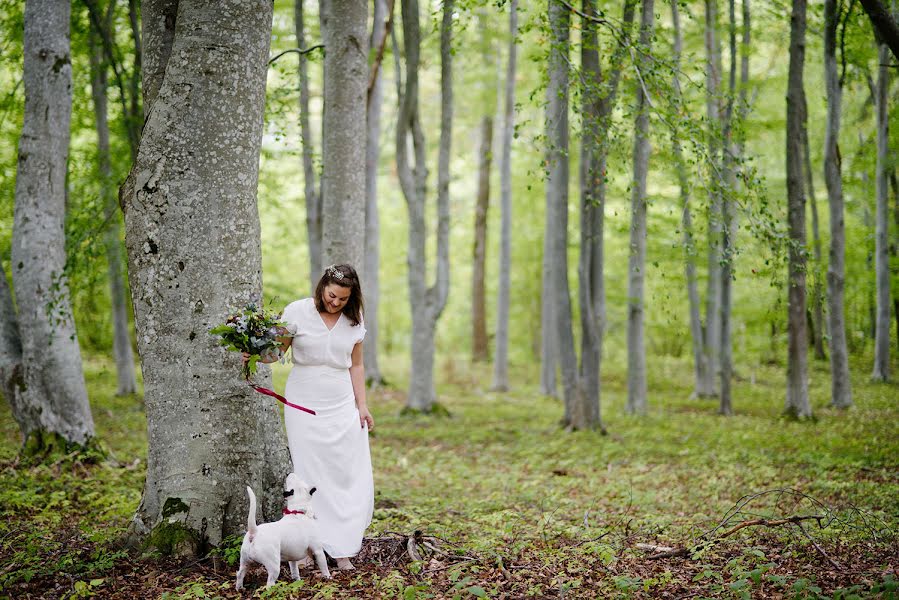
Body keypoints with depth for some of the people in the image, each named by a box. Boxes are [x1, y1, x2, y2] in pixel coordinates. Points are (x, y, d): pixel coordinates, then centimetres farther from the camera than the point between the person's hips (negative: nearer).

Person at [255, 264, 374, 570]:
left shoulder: (353, 320, 6)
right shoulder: (298, 312, -5)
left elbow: (356, 365, 12)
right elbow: (277, 350, -1)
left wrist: (362, 405, 7)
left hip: (342, 406, 3)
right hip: (305, 406, -3)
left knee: (351, 476, -2)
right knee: (311, 477, -6)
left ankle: (342, 548, 5)